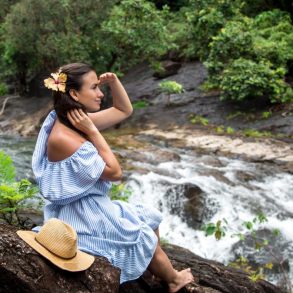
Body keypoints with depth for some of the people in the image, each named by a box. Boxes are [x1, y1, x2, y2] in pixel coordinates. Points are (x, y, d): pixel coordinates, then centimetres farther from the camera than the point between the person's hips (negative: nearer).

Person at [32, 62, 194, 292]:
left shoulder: (77, 120, -2)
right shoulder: (63, 138, -29)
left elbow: (125, 110, 10)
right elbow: (115, 172, -22)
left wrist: (114, 81, -6)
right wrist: (92, 131, -23)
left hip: (94, 206, 9)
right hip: (83, 217, -9)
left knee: (150, 218, 18)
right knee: (146, 237, 9)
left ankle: (164, 272, 31)